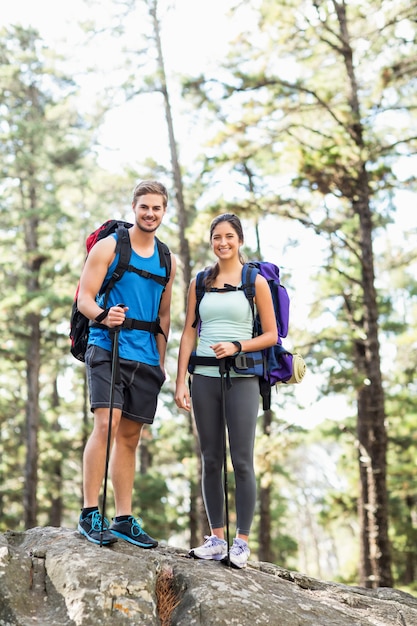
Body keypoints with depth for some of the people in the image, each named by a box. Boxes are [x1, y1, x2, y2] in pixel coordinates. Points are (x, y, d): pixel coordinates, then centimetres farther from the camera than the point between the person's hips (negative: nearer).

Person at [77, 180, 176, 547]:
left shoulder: (167, 260, 16)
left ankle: (124, 519, 12)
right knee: (107, 423, -19)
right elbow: (84, 299, -4)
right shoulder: (109, 246, 1)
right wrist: (103, 316, -26)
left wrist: (161, 362, 16)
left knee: (130, 436, 7)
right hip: (107, 349, -5)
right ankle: (90, 513, -14)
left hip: (145, 358, 5)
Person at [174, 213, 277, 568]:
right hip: (204, 379, 3)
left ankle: (242, 541, 2)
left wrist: (236, 346, -13)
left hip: (242, 378, -3)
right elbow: (188, 334, 10)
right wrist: (181, 382, 2)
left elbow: (271, 335, 3)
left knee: (241, 460, -5)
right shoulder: (199, 283, 13)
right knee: (211, 460, 5)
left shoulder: (255, 282, 4)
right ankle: (217, 537, 13)